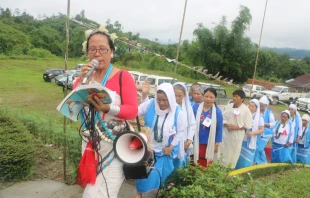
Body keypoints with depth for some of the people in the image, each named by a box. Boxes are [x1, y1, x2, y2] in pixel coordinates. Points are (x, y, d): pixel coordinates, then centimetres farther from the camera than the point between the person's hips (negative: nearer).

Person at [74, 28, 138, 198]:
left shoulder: (123, 76, -11)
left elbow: (133, 110, -16)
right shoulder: (84, 76, 5)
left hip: (115, 145, -5)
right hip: (89, 144, 6)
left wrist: (108, 108, -33)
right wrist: (81, 82, -16)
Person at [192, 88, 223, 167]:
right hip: (195, 142, 1)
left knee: (205, 167, 15)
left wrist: (217, 144, -1)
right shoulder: (195, 108, -8)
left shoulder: (217, 112, -9)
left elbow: (219, 129, -3)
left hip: (209, 144, 0)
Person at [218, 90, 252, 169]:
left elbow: (248, 125, -6)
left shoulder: (246, 110, -7)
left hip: (237, 135, -2)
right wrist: (226, 124, -13)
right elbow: (222, 118, 5)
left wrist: (236, 127, -16)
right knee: (223, 153, 9)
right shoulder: (228, 107, 0)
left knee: (234, 154, 8)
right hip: (226, 133, 2)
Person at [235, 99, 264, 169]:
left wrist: (252, 133, -15)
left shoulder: (259, 118, -2)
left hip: (250, 142, -1)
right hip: (241, 140, 1)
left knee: (247, 160, 4)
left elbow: (261, 130, -1)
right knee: (239, 158, 5)